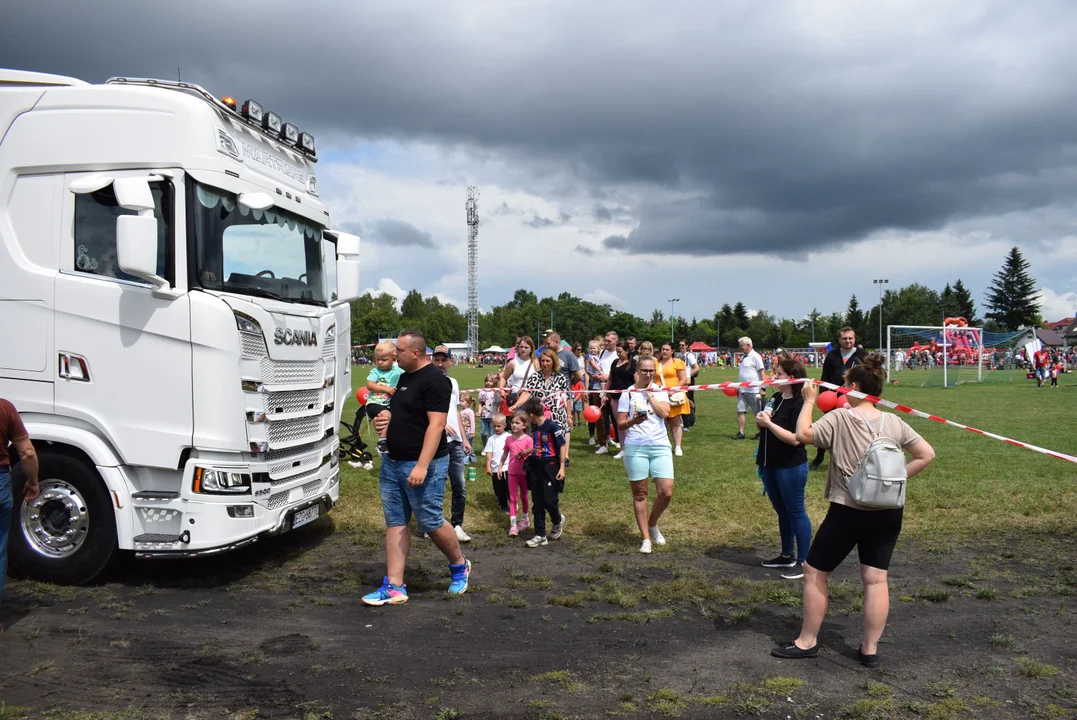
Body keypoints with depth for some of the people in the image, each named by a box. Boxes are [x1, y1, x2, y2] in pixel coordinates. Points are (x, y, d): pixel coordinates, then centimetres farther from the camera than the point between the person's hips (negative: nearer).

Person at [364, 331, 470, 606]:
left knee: (430, 523, 0)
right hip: (392, 462, 9)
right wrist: (386, 419, 3)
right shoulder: (405, 377, 13)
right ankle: (394, 587, 10)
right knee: (395, 523, 7)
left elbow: (436, 424, -21)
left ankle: (459, 565, 25)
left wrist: (422, 466, -27)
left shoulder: (434, 379, -15)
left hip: (423, 465, -9)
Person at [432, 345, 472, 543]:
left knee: (460, 486, 7)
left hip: (455, 441, 6)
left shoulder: (453, 382, 17)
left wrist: (464, 438, 20)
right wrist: (441, 423, -26)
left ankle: (457, 526, 16)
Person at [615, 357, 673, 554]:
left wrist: (649, 394, -5)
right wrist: (633, 421, -17)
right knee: (639, 493, 3)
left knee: (666, 492, -6)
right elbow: (620, 424, 3)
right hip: (635, 448, -1)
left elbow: (664, 413, -9)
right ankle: (646, 538, 14)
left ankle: (652, 524, 21)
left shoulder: (660, 391, 9)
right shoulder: (628, 393, 4)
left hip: (660, 446, 1)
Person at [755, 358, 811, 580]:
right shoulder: (775, 398, 7)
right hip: (770, 465, 8)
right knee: (781, 510, 17)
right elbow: (761, 426, 16)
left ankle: (803, 562, 10)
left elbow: (794, 438, -25)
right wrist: (760, 419, -6)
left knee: (795, 511, 1)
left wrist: (769, 423, -23)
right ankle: (787, 556, 30)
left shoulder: (798, 404, -17)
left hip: (791, 467, -8)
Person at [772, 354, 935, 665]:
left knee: (814, 572, 9)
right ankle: (870, 648, 16)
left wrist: (809, 401, -5)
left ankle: (807, 641, 17)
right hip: (888, 512, 5)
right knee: (876, 578, 10)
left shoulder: (840, 418, -13)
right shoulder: (894, 422, 4)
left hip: (848, 511, -5)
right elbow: (926, 454, 5)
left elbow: (803, 434, -17)